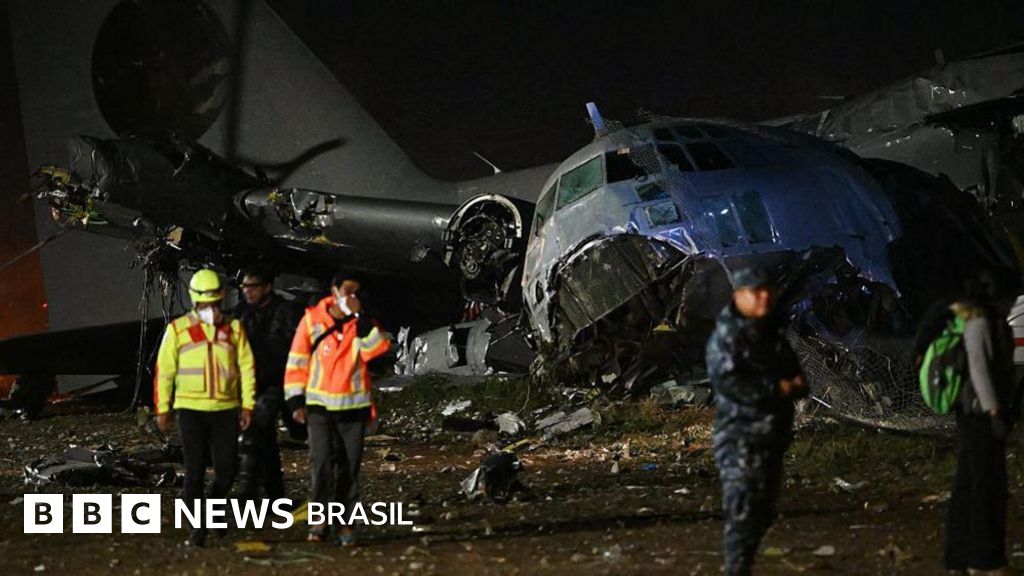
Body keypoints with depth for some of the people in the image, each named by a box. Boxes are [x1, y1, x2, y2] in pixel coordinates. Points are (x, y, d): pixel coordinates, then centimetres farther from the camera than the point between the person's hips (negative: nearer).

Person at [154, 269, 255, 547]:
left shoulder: (234, 329, 6)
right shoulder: (177, 330, 1)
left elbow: (246, 367, 8)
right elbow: (164, 371, 4)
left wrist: (247, 405, 3)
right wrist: (162, 409, 2)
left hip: (226, 409, 2)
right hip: (190, 409, -2)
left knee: (226, 470, 2)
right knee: (195, 470, -2)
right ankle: (198, 527, 5)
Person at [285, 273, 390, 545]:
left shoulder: (364, 322, 3)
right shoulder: (312, 320, -2)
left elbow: (377, 349, -16)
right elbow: (297, 362, 2)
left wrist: (359, 316, -20)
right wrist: (296, 400, -1)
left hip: (354, 406, 2)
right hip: (320, 404, -2)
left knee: (349, 466, 5)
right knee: (321, 460, -14)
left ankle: (346, 523, 12)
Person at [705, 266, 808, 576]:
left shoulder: (774, 334, 14)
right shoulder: (726, 337, -10)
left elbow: (794, 373, 23)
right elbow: (726, 383, -21)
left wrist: (796, 384, -3)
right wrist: (776, 389, -18)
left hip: (773, 436, 8)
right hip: (739, 437, -8)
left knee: (762, 513, 13)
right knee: (742, 512, -13)